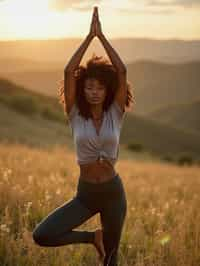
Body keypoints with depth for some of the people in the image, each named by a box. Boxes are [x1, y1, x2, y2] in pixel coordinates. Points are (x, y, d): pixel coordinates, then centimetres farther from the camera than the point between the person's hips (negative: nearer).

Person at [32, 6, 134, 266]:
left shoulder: (115, 114, -4)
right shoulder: (75, 115, -5)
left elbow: (122, 71, -15)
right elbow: (69, 71, -15)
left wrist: (102, 35, -13)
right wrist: (89, 35, -15)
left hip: (113, 192, 0)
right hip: (85, 194, 0)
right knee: (41, 235, -18)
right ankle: (93, 236, 5)